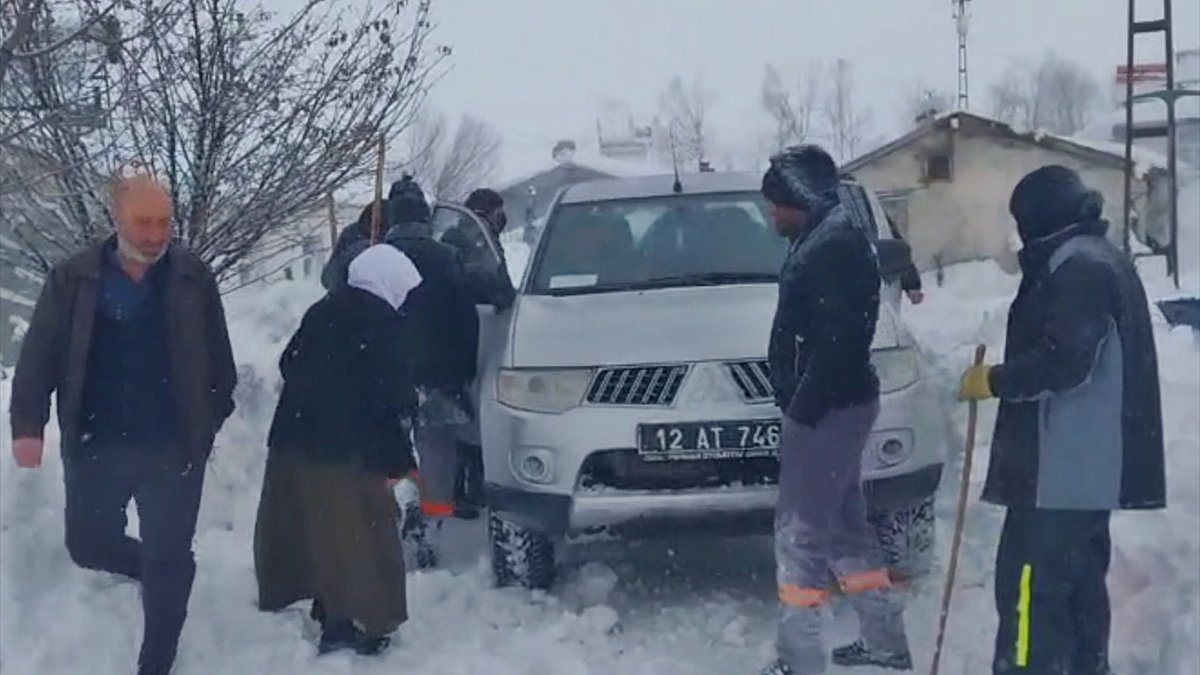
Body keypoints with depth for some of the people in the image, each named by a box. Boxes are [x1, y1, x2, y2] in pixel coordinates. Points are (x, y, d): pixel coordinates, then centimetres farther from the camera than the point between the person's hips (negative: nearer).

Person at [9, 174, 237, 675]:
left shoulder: (194, 278, -3)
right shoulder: (73, 280, -4)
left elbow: (218, 357, 5)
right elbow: (39, 356, -4)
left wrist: (214, 417, 5)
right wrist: (28, 424, -13)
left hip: (174, 446, -1)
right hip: (95, 445, 1)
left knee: (167, 559, 4)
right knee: (89, 545, 14)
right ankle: (162, 572, 44)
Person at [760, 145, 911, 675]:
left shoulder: (835, 249, -19)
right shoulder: (823, 242, 14)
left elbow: (838, 342, -24)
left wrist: (801, 408, -21)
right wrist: (798, 401, 17)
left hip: (828, 409, -11)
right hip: (833, 406, 11)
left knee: (800, 531, -5)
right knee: (843, 523, 17)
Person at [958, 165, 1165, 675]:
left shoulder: (1078, 269, -15)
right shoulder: (1103, 262, 19)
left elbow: (1065, 360, -23)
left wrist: (994, 380, -11)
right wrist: (1008, 378, 18)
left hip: (1060, 467, -11)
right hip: (1087, 465, 11)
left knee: (1031, 584, -11)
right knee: (1079, 582, 15)